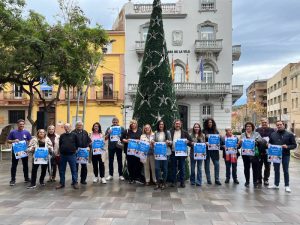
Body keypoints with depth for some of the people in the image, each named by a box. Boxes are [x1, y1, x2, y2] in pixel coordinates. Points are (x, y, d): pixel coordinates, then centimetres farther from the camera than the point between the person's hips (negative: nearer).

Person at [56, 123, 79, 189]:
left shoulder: (74, 135, 0)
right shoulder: (62, 136, 9)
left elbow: (77, 144, 4)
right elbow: (60, 144, 15)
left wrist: (74, 150, 3)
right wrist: (61, 151, 8)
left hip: (71, 155, -3)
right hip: (63, 155, 3)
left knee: (74, 169, 1)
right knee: (62, 170, 9)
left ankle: (75, 183, 10)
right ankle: (61, 183, 19)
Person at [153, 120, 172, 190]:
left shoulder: (167, 132, 4)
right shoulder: (156, 133, 9)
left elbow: (171, 142, 4)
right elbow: (154, 141, 12)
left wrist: (168, 142, -18)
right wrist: (152, 142, -10)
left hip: (166, 152, -1)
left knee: (165, 168, 4)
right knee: (157, 168, -3)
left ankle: (164, 183, 17)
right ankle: (158, 182, 11)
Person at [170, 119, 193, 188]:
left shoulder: (184, 132, 7)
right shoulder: (171, 132, 8)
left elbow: (191, 141, 4)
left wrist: (188, 142, -17)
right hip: (173, 152, 1)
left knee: (182, 168, 4)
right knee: (173, 168, 7)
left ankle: (182, 182, 14)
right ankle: (174, 182, 17)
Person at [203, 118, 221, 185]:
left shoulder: (215, 131, 10)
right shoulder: (204, 131, 1)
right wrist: (205, 143, -20)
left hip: (214, 150, 2)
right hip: (206, 150, -2)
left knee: (217, 164, -2)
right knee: (207, 165, 5)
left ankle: (217, 180, 8)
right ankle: (208, 180, 16)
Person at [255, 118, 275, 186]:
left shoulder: (272, 130, 2)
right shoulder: (257, 130, 7)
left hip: (268, 151, -1)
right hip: (259, 151, 1)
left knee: (267, 166, 7)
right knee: (259, 166, 7)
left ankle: (266, 179, 18)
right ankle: (259, 179, 18)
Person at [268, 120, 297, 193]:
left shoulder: (289, 134, -3)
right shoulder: (273, 134, 7)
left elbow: (294, 145, -3)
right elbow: (270, 143, 16)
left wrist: (287, 147, -20)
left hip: (285, 155, -3)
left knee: (285, 171, 5)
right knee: (276, 170, 12)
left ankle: (287, 186, 16)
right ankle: (276, 184, 23)